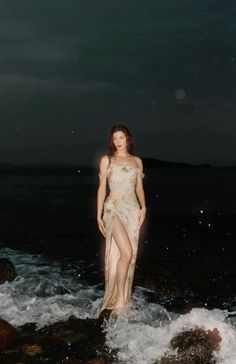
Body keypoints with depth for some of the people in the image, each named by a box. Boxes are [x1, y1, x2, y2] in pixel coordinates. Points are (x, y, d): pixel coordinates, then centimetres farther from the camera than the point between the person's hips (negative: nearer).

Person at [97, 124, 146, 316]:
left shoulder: (137, 161, 15)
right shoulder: (107, 160, 7)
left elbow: (139, 188, 15)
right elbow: (102, 188, 6)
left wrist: (143, 207, -2)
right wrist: (99, 215, 2)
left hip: (133, 209, 4)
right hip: (114, 208, -4)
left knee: (130, 256, 3)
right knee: (126, 253, -19)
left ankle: (123, 299, 14)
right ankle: (118, 300, -7)